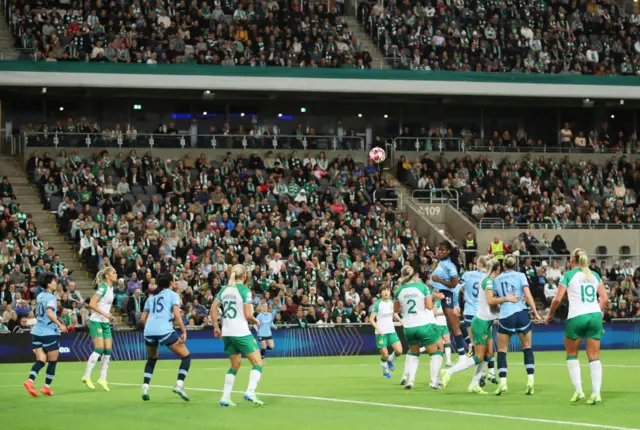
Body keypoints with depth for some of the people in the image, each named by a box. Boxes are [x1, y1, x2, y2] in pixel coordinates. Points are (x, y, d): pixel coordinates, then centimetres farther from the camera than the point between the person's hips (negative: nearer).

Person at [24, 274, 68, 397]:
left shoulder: (40, 296, 12)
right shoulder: (51, 297, -12)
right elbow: (49, 313, -27)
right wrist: (60, 325, -24)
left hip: (37, 331, 7)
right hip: (50, 333, -7)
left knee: (40, 361, 4)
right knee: (52, 361, 8)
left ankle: (30, 380, -19)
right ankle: (46, 387, 10)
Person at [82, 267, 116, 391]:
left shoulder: (111, 288, 12)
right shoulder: (103, 287, -14)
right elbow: (91, 304, -21)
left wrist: (109, 316, 10)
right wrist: (105, 314, -24)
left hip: (105, 323, 8)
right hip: (96, 321, -8)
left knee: (108, 350, 2)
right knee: (99, 349, -14)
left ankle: (102, 379, 7)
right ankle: (87, 377, -8)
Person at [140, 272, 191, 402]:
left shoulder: (152, 297, 25)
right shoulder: (173, 294, 10)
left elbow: (143, 319, 21)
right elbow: (177, 314, -5)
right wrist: (184, 331, -6)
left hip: (149, 331, 5)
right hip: (165, 331, -5)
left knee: (152, 359, 30)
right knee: (186, 356, 7)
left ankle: (145, 387, 16)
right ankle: (179, 384, -11)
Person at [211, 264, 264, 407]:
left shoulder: (224, 290, 9)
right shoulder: (244, 290, -9)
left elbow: (213, 309, 9)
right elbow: (248, 315, -14)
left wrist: (216, 327, 16)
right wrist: (256, 321, 5)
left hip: (227, 333, 7)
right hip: (241, 333, -7)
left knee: (235, 365, 19)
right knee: (258, 363, 2)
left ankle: (225, 397, 12)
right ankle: (250, 392, -17)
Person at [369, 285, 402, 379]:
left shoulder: (392, 302, 5)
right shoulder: (378, 304, -10)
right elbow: (371, 319, -10)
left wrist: (400, 320, 1)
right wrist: (377, 328, -23)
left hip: (391, 331, 4)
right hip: (381, 332, -4)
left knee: (399, 351, -8)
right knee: (385, 354, -3)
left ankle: (390, 360, 23)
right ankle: (385, 370, 23)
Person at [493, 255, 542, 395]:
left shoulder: (497, 280, 10)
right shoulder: (520, 276, 3)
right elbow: (528, 295, -6)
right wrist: (535, 313, -4)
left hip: (505, 317, 0)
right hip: (521, 314, 0)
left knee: (501, 351, 8)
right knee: (527, 348, 13)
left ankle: (502, 382, -8)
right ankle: (530, 380, 1)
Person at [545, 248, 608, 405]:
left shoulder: (568, 275, 1)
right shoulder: (595, 275, 13)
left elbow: (558, 299, -5)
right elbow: (605, 299, 8)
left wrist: (550, 315, 9)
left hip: (576, 317, -3)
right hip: (595, 316, 3)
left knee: (572, 354, 14)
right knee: (594, 357, 5)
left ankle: (578, 390, 3)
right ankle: (596, 392, -8)